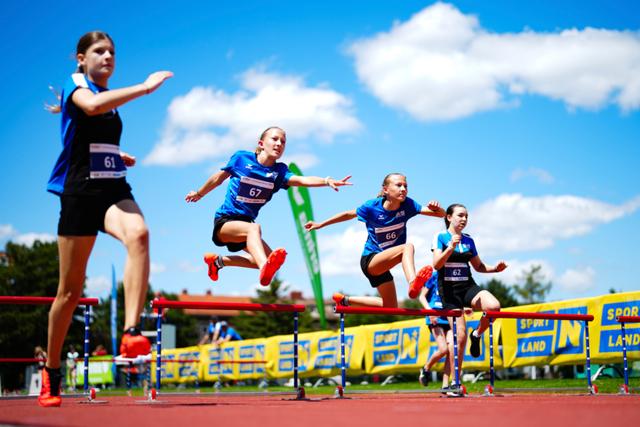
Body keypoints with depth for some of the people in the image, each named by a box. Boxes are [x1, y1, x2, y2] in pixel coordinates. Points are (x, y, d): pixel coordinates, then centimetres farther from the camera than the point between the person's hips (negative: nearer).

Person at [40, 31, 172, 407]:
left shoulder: (111, 98, 19)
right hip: (80, 192, -4)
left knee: (138, 235, -32)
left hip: (115, 190, 4)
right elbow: (91, 105, -27)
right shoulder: (76, 85, 0)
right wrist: (144, 87, -28)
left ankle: (131, 331, -42)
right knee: (71, 289, 2)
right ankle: (51, 373, 18)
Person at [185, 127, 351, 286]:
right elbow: (218, 179, 8)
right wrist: (198, 194, 20)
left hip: (245, 223, 6)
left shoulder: (279, 171, -3)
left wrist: (327, 180, -41)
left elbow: (302, 180, -23)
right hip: (224, 221, -6)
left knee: (268, 260, -7)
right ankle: (264, 270, -65)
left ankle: (218, 261, 12)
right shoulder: (241, 158, -8)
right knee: (254, 228, -35)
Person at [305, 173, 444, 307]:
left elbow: (441, 214, -12)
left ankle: (345, 300, 32)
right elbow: (348, 214, 2)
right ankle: (412, 283, -60)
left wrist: (436, 208, -36)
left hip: (383, 263, 6)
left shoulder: (407, 205, -9)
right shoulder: (372, 206, -15)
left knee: (390, 307, 16)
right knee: (408, 247, -32)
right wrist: (320, 224, 9)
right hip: (370, 260, -6)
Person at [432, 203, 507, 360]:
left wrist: (495, 268, 1)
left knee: (494, 305, -26)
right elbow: (437, 265, -13)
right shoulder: (441, 237, -2)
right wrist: (451, 247, -27)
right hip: (448, 288, -4)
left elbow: (479, 266, 19)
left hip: (467, 286, 4)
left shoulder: (468, 240, 12)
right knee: (460, 336, -12)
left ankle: (477, 334, 2)